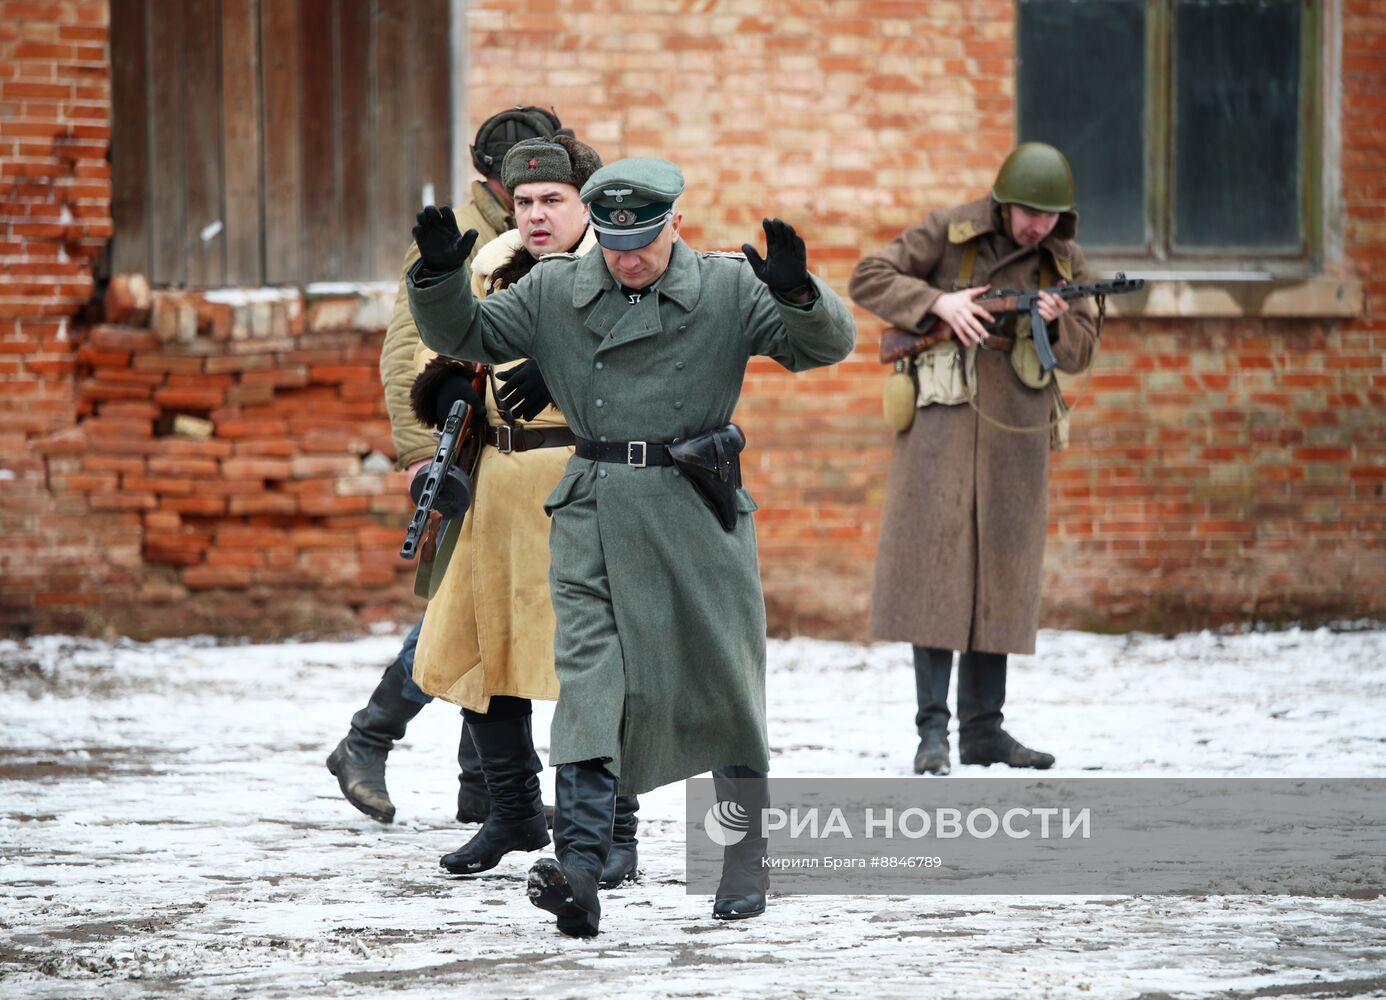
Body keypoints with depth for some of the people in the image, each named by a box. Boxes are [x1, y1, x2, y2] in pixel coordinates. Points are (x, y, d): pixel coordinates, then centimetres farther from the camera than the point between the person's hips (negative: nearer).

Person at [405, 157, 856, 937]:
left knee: (725, 686, 7)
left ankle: (746, 862, 24)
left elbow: (829, 345, -6)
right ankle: (580, 866, -21)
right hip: (595, 521, 1)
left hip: (700, 516, -1)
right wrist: (440, 279, -7)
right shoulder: (555, 292, 6)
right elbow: (464, 335, 13)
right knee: (589, 682, -11)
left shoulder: (729, 289, 0)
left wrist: (798, 291, -27)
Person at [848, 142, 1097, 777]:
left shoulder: (1065, 262, 7)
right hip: (942, 416, -4)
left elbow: (1080, 354, 9)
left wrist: (1056, 324, -13)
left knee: (1000, 570, 5)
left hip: (1013, 429, 4)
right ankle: (933, 731, -8)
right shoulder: (948, 232, -3)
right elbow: (867, 280, -4)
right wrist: (938, 302, -16)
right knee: (934, 561, -8)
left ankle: (982, 729, 11)